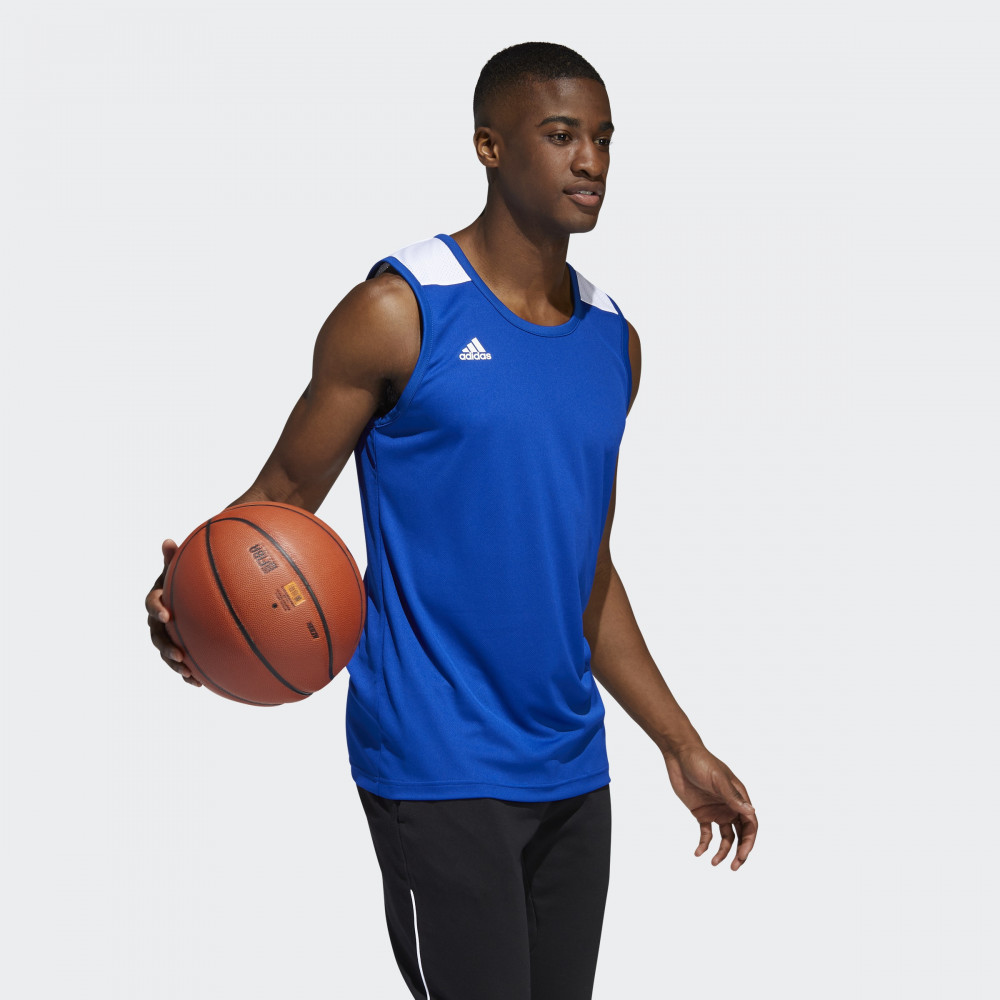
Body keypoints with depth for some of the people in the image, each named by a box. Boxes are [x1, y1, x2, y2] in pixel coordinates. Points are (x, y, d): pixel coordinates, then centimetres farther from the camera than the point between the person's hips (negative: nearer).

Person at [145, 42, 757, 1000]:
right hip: (437, 766, -6)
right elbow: (286, 491, -4)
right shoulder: (400, 311, -7)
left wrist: (682, 745, 19)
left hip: (571, 767, 6)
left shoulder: (613, 340, 12)